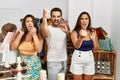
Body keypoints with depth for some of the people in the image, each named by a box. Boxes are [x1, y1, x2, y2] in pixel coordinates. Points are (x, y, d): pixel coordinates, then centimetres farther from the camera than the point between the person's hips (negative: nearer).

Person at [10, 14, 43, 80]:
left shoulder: (38, 35, -6)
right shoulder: (20, 33, 0)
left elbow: (38, 50, -20)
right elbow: (12, 47, -8)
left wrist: (34, 35, -23)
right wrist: (20, 34, -12)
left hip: (33, 64, -1)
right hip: (21, 63, 2)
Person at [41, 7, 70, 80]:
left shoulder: (64, 27, 3)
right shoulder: (49, 28, -15)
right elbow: (44, 31, -38)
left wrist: (66, 31, -16)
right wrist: (45, 17, -56)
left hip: (64, 60, 6)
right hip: (53, 62, -6)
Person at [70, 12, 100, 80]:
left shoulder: (92, 32, -1)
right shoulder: (74, 32, -10)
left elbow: (96, 49, 1)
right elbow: (77, 46, -27)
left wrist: (93, 39, -17)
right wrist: (81, 37, -46)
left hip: (89, 60, 3)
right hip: (78, 60, -3)